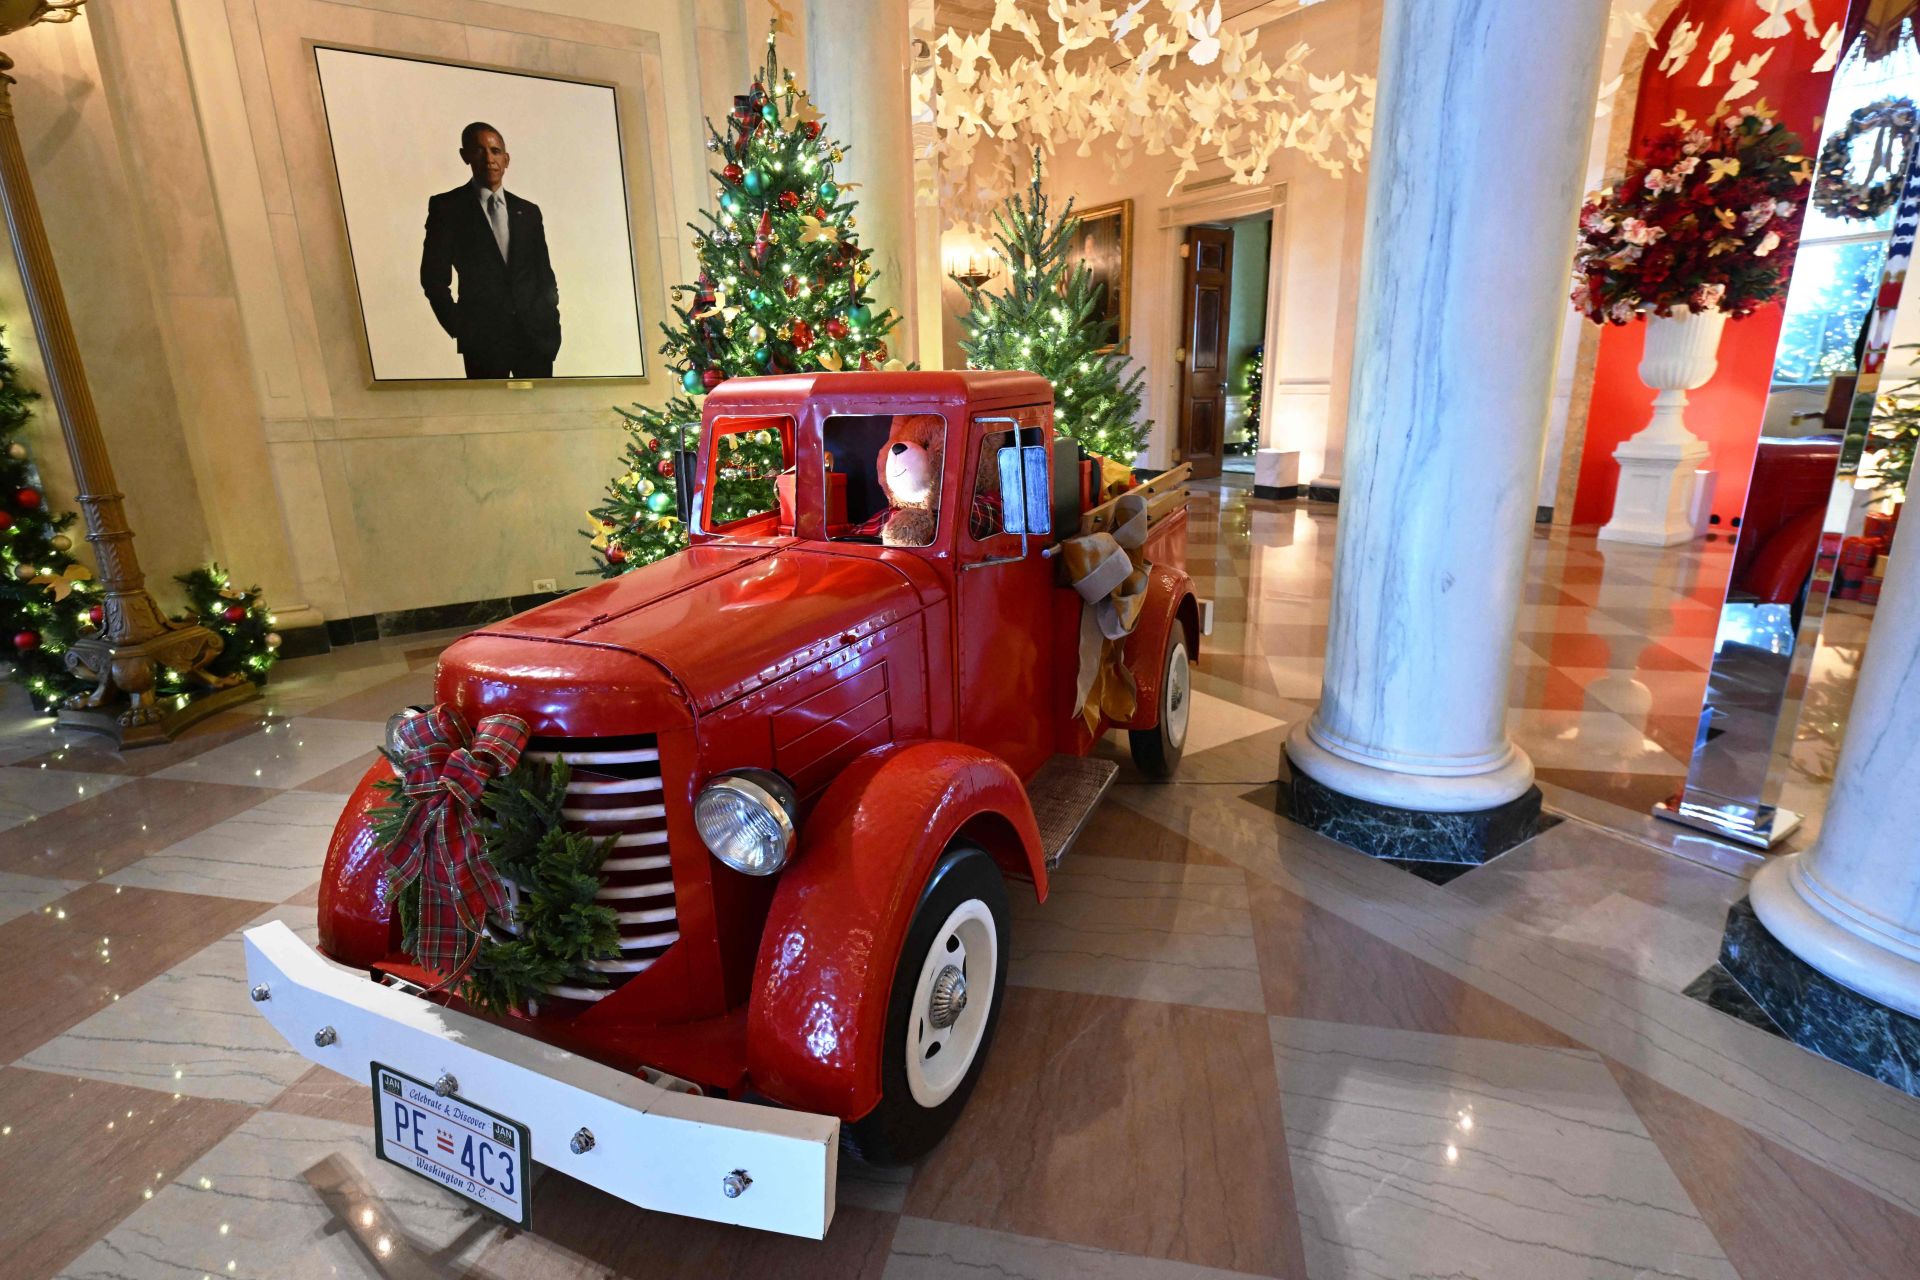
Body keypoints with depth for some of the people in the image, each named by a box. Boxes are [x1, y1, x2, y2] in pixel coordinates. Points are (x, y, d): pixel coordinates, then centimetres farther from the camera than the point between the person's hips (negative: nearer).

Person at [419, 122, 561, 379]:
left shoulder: (529, 211, 15)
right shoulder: (446, 207, 5)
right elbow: (434, 277, 2)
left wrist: (549, 322, 4)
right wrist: (460, 328, -4)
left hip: (536, 334, 3)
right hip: (483, 337, -3)